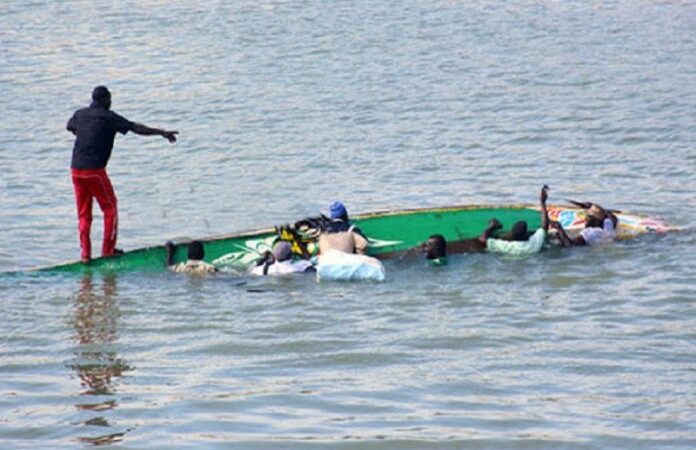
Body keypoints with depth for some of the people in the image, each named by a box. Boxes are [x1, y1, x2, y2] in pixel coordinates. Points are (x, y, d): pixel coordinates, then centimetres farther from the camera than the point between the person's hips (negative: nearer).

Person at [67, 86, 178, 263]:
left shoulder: (79, 114, 11)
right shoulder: (108, 117, -5)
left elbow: (70, 128, 33)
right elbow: (136, 128, -8)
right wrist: (162, 132, -3)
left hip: (76, 169, 6)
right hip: (94, 170, -6)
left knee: (84, 214, 12)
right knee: (110, 208, 9)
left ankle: (85, 253, 6)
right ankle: (108, 250, 8)